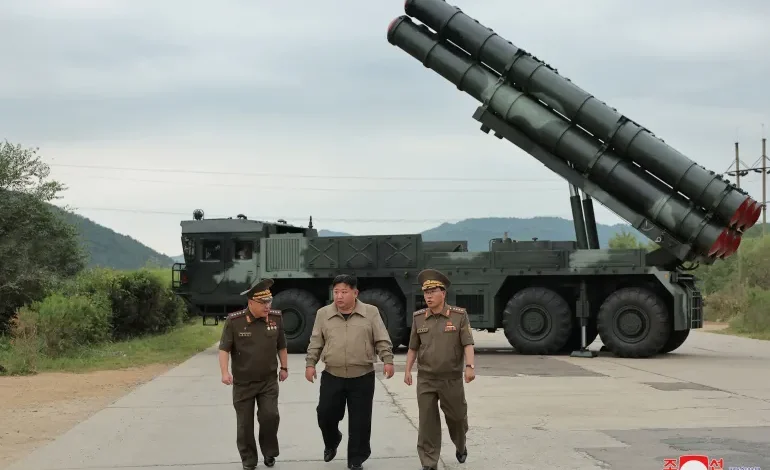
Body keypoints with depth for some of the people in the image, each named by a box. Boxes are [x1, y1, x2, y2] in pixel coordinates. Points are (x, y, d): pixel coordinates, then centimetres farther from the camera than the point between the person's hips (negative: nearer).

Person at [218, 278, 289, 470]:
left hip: (269, 381, 1)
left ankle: (269, 453, 14)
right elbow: (224, 348, -11)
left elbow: (281, 345, 10)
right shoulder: (234, 321, -14)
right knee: (245, 424, 6)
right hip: (243, 383, -1)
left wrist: (284, 367, 14)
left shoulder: (276, 317, -4)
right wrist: (225, 372, -22)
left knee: (270, 416, -10)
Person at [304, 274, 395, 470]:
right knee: (325, 414, 4)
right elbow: (315, 343, 8)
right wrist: (310, 364, 0)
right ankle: (331, 442, 35)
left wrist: (388, 360, -12)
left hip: (363, 378, -1)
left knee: (360, 420, 2)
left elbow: (382, 341, -1)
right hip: (332, 377, 1)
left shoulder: (371, 312, -1)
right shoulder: (323, 314, 4)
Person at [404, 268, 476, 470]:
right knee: (427, 423, -1)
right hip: (426, 379, 1)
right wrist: (407, 370, 3)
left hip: (452, 379, -1)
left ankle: (460, 446, 44)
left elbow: (467, 344, -10)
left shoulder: (459, 315, -6)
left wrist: (470, 366, -23)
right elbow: (413, 347, 9)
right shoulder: (419, 318, 2)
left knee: (457, 417, 14)